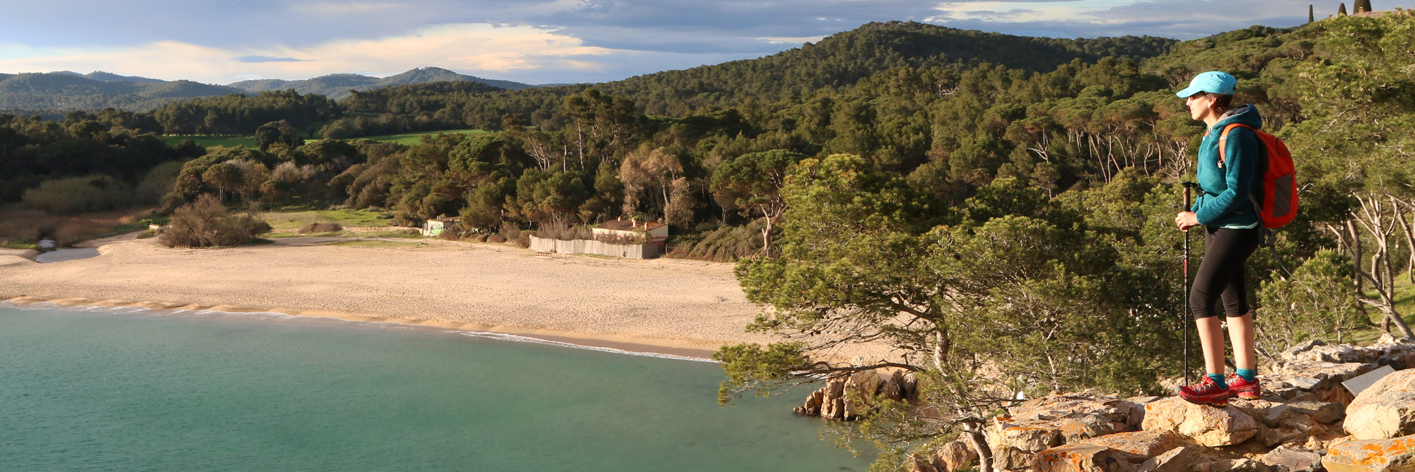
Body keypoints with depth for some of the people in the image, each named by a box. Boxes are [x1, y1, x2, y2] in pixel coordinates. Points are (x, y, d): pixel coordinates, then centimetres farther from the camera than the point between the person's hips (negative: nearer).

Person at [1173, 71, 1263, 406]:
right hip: (1219, 228, 10)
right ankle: (1246, 379, 21)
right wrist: (1193, 212, 7)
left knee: (1201, 298, -13)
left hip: (1236, 230, -10)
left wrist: (1198, 216, -15)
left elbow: (1236, 193, -22)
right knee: (1233, 300, 13)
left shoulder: (1236, 136, -18)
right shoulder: (1216, 133, 12)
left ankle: (1215, 382, -9)